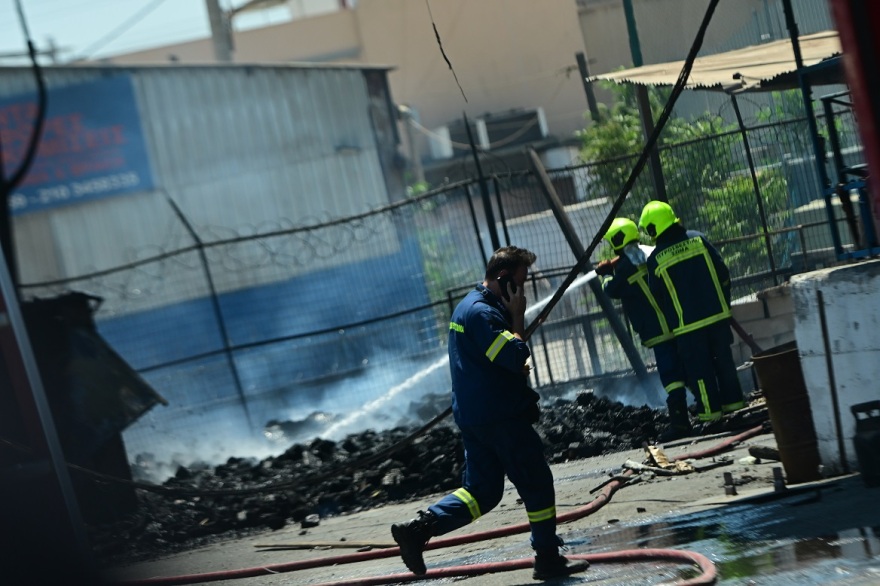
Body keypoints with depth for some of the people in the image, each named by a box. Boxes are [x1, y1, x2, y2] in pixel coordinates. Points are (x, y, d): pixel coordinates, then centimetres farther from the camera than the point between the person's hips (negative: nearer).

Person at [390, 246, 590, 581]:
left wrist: (516, 368, 7)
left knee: (482, 492, 10)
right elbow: (516, 357, -23)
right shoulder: (483, 312, -18)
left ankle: (417, 530, -3)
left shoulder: (470, 305, 16)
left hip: (472, 414, 10)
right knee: (537, 483, 2)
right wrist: (518, 316, -12)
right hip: (500, 416, -10)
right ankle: (548, 560, 9)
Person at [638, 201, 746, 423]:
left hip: (687, 324, -3)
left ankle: (711, 408, 9)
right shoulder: (697, 239, -1)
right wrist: (724, 301, 13)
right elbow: (722, 272, 1)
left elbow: (656, 297, 1)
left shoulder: (655, 260, -9)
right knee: (723, 358, 16)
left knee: (698, 367, 6)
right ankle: (732, 399, 22)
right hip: (717, 313, 3)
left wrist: (670, 320, 18)